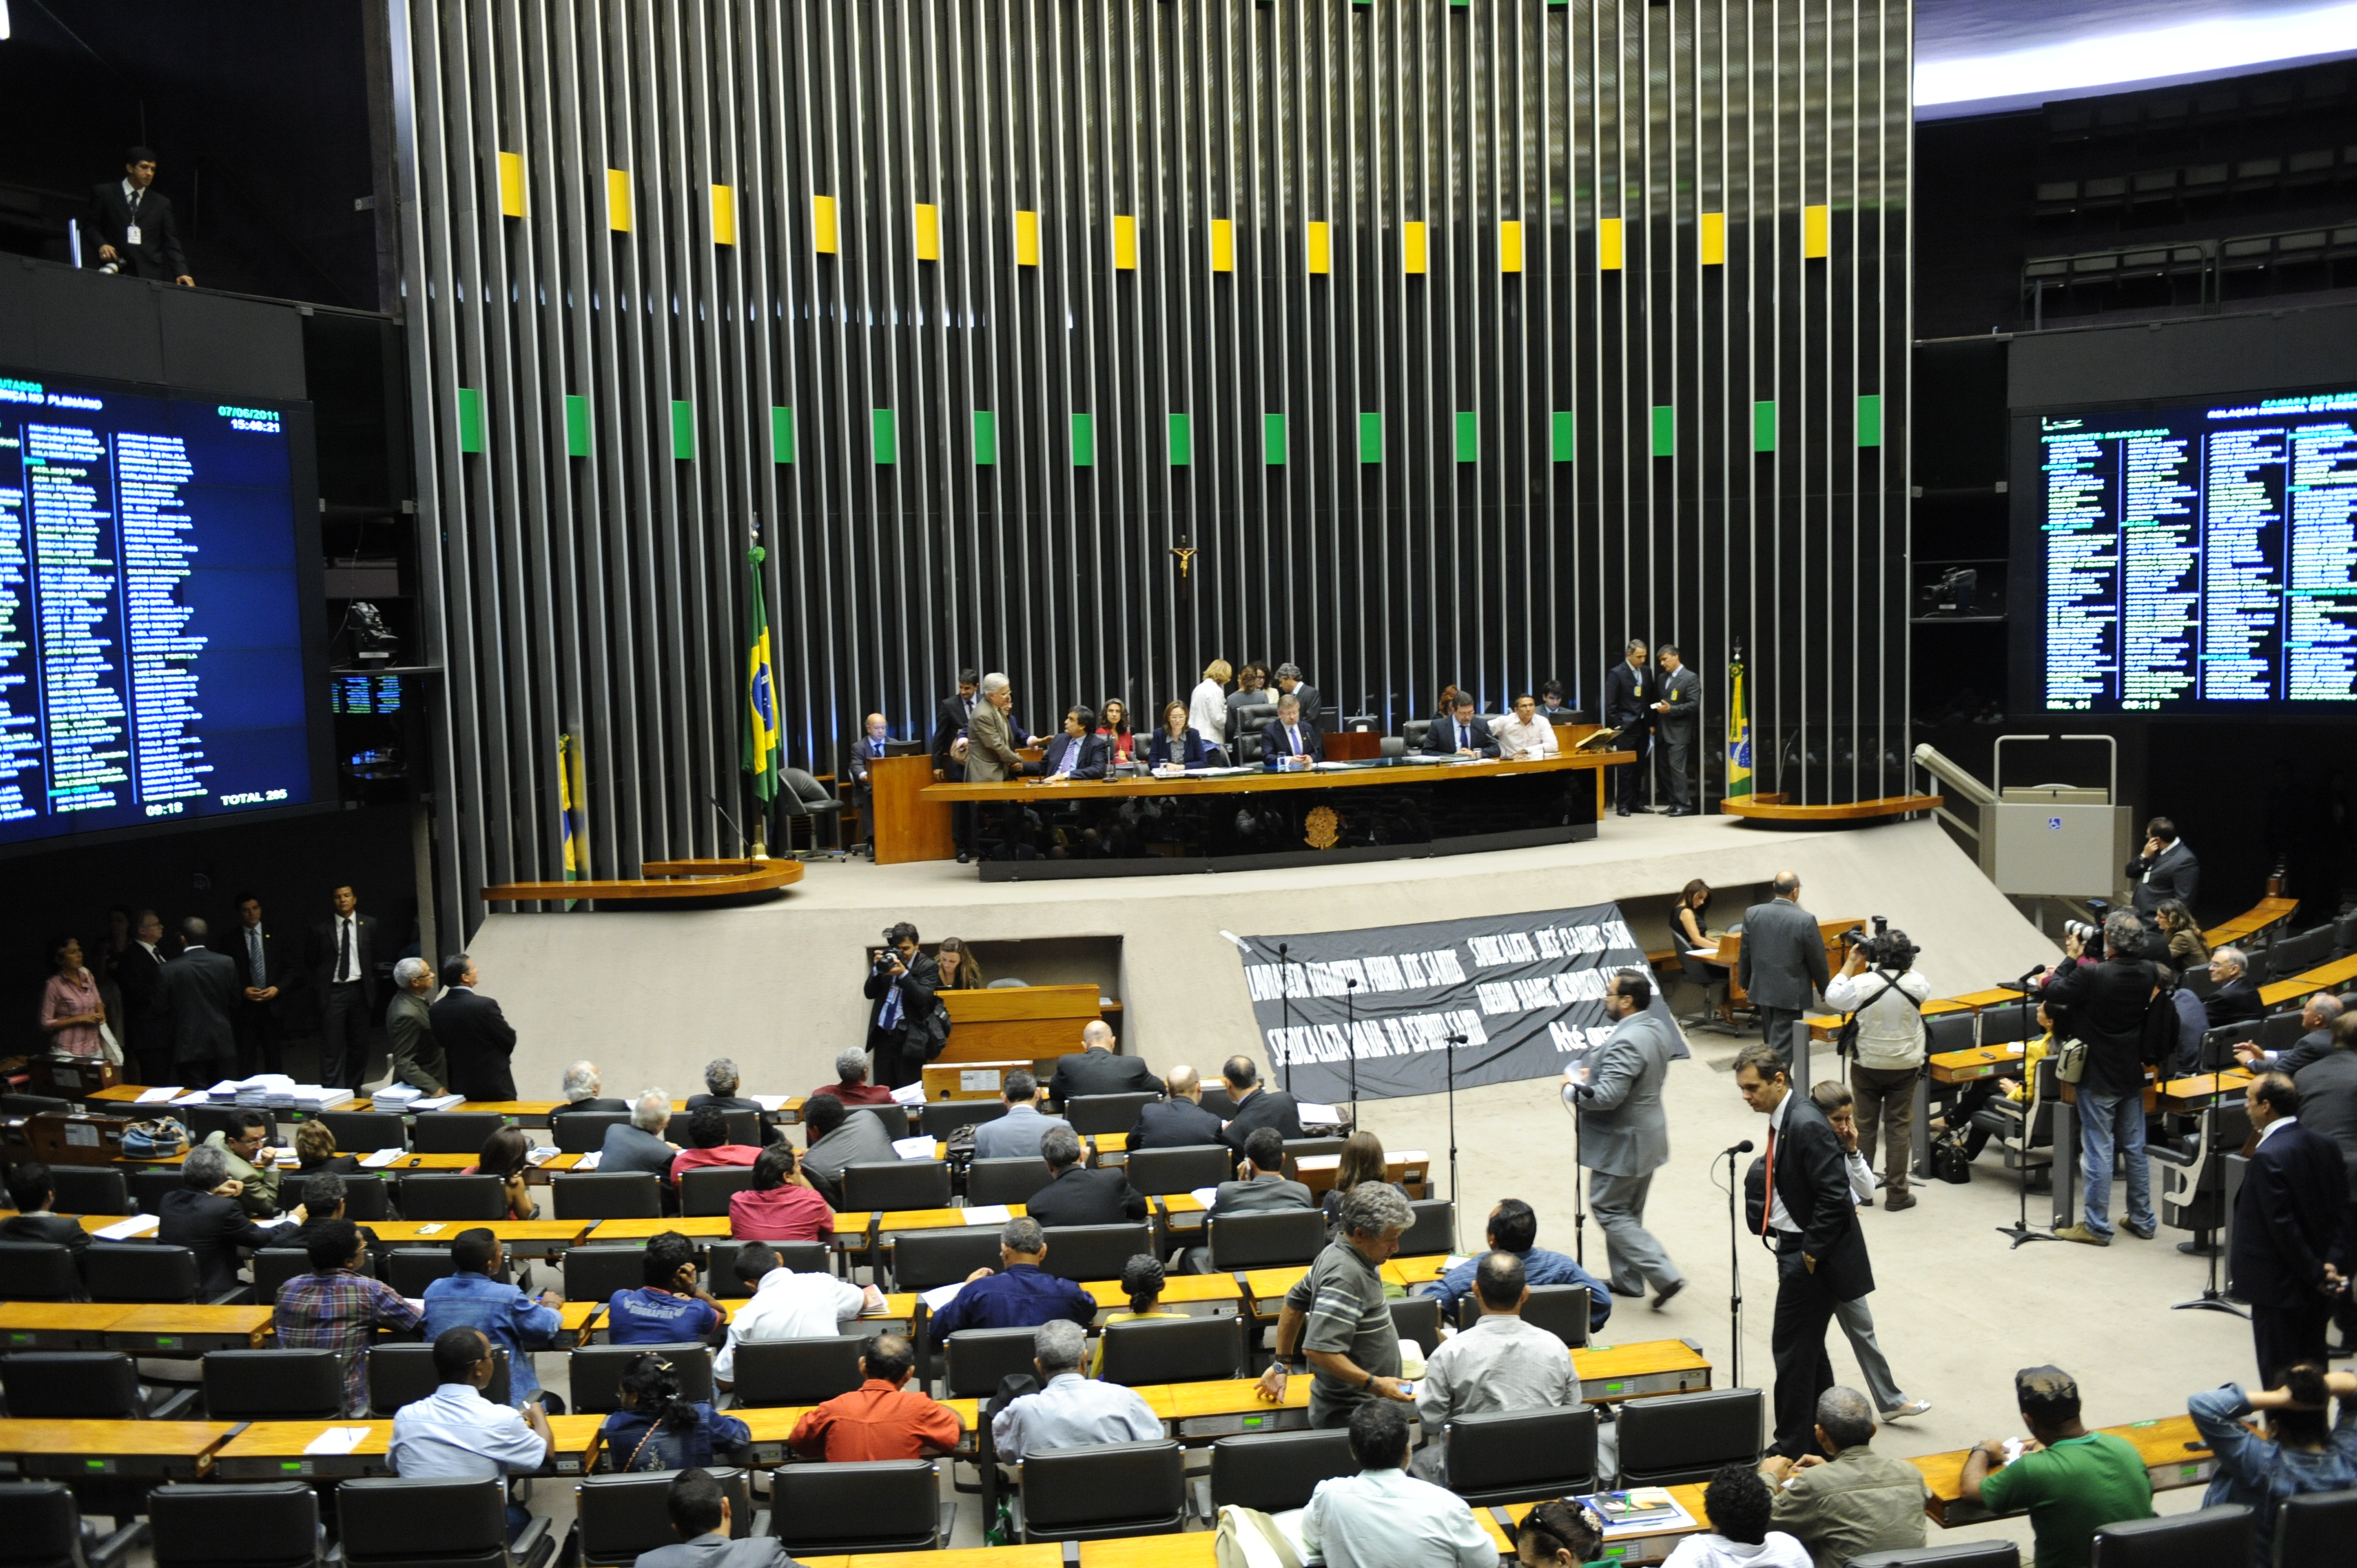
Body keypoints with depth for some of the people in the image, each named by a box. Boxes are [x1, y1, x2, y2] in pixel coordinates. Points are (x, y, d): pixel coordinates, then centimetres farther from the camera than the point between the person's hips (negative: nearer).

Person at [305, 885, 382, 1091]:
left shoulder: (369, 925, 5)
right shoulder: (320, 928, 0)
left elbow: (377, 958, 11)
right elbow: (310, 962, 9)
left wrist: (372, 987, 6)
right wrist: (319, 987, 4)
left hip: (360, 990, 2)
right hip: (332, 991, -2)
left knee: (359, 1046, 8)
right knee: (332, 1048, -7)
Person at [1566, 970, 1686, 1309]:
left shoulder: (1626, 1042, -28)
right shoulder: (1658, 1029, 3)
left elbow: (1606, 1097, -32)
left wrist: (1573, 1087, -15)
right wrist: (1595, 1074, 8)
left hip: (1623, 1143, -10)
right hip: (1647, 1137, 10)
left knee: (1609, 1210, 3)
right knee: (1628, 1212, 20)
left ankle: (1664, 1275, -3)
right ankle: (1627, 1279, 31)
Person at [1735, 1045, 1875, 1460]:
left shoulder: (1807, 1125, -23)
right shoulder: (1781, 1119, 6)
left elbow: (1834, 1195, -25)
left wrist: (1811, 1254, -19)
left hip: (1812, 1253, -10)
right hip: (1794, 1246, 10)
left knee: (1791, 1348, -2)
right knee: (1807, 1346, 19)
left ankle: (1793, 1448, 9)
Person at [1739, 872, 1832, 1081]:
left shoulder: (1752, 914, -6)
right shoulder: (1806, 920, -17)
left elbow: (1745, 953, 3)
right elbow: (1817, 959, -9)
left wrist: (1744, 982, 17)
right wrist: (1824, 988, 8)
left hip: (1762, 989, 5)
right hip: (1791, 994, -5)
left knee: (1771, 1042, 21)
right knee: (1782, 1047, -1)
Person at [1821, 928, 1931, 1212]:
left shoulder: (1862, 983, -19)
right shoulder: (1916, 984, -13)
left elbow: (1832, 997, -2)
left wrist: (1851, 962, 2)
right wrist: (1905, 964, 10)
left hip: (1867, 1065, -1)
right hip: (1905, 1066, 1)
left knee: (1864, 1126, 12)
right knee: (1899, 1128, 7)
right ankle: (1896, 1193, 10)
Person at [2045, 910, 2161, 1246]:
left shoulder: (2092, 975, -24)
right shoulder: (2147, 974, -3)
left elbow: (2053, 993, -12)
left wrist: (2072, 958, -2)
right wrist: (2084, 961, 7)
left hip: (2098, 1078, -6)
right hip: (2132, 1074, 6)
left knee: (2098, 1151, 1)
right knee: (2135, 1148, 16)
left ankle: (2097, 1227, 7)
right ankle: (2143, 1221, 25)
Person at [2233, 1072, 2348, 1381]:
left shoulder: (2268, 1156, -22)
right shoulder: (2325, 1146, 2)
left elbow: (2283, 1227, -23)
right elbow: (2342, 1212, 3)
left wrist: (2314, 1273, -13)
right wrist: (2332, 1263, -3)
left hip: (2278, 1286, -8)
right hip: (2318, 1293, 8)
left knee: (2279, 1378, 4)